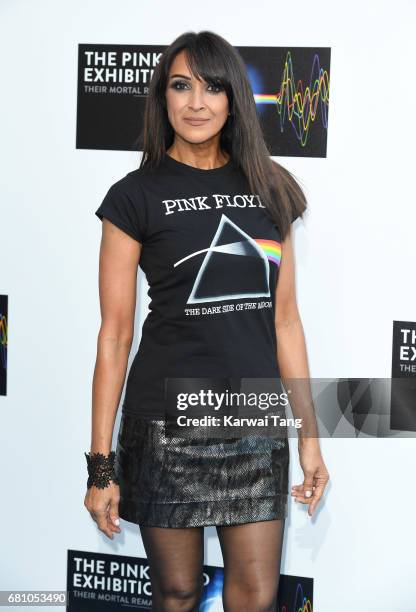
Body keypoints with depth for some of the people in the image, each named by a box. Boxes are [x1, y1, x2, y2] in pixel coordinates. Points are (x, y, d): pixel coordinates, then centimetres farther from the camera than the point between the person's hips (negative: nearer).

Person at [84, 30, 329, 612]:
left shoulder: (269, 188, 8)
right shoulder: (136, 196, -3)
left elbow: (285, 318, 9)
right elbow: (115, 334, -4)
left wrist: (309, 436, 6)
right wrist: (101, 465, -6)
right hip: (168, 423, -3)